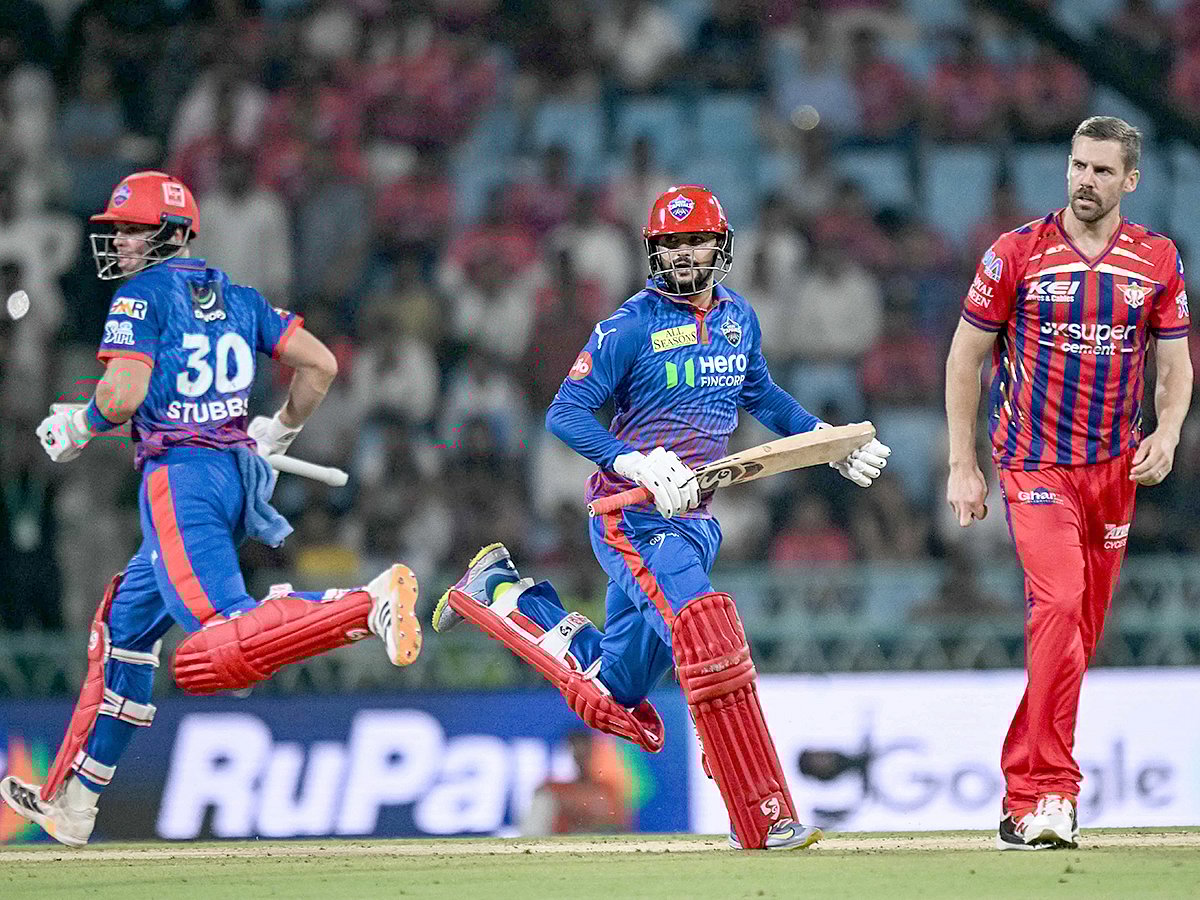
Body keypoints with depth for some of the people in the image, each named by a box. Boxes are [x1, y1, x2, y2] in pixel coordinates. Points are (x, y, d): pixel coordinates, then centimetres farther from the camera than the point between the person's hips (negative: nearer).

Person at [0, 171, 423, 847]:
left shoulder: (142, 295, -3)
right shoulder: (236, 297, 17)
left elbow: (124, 396, -15)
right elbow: (321, 365, 13)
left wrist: (76, 427, 5)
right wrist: (278, 433, 27)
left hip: (181, 475, -9)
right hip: (241, 474, 9)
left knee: (225, 642, -23)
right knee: (126, 625, 20)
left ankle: (372, 604, -41)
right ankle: (71, 803, 25)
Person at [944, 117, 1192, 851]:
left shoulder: (1157, 260, 3)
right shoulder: (1017, 254, -4)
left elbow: (1175, 364, 9)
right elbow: (965, 358, 2)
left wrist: (1167, 432, -11)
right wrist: (962, 467, -1)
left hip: (1114, 467, 4)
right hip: (1035, 464, -4)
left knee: (1084, 629, 7)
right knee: (1059, 605, -22)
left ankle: (1026, 793, 19)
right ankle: (1051, 791, -23)